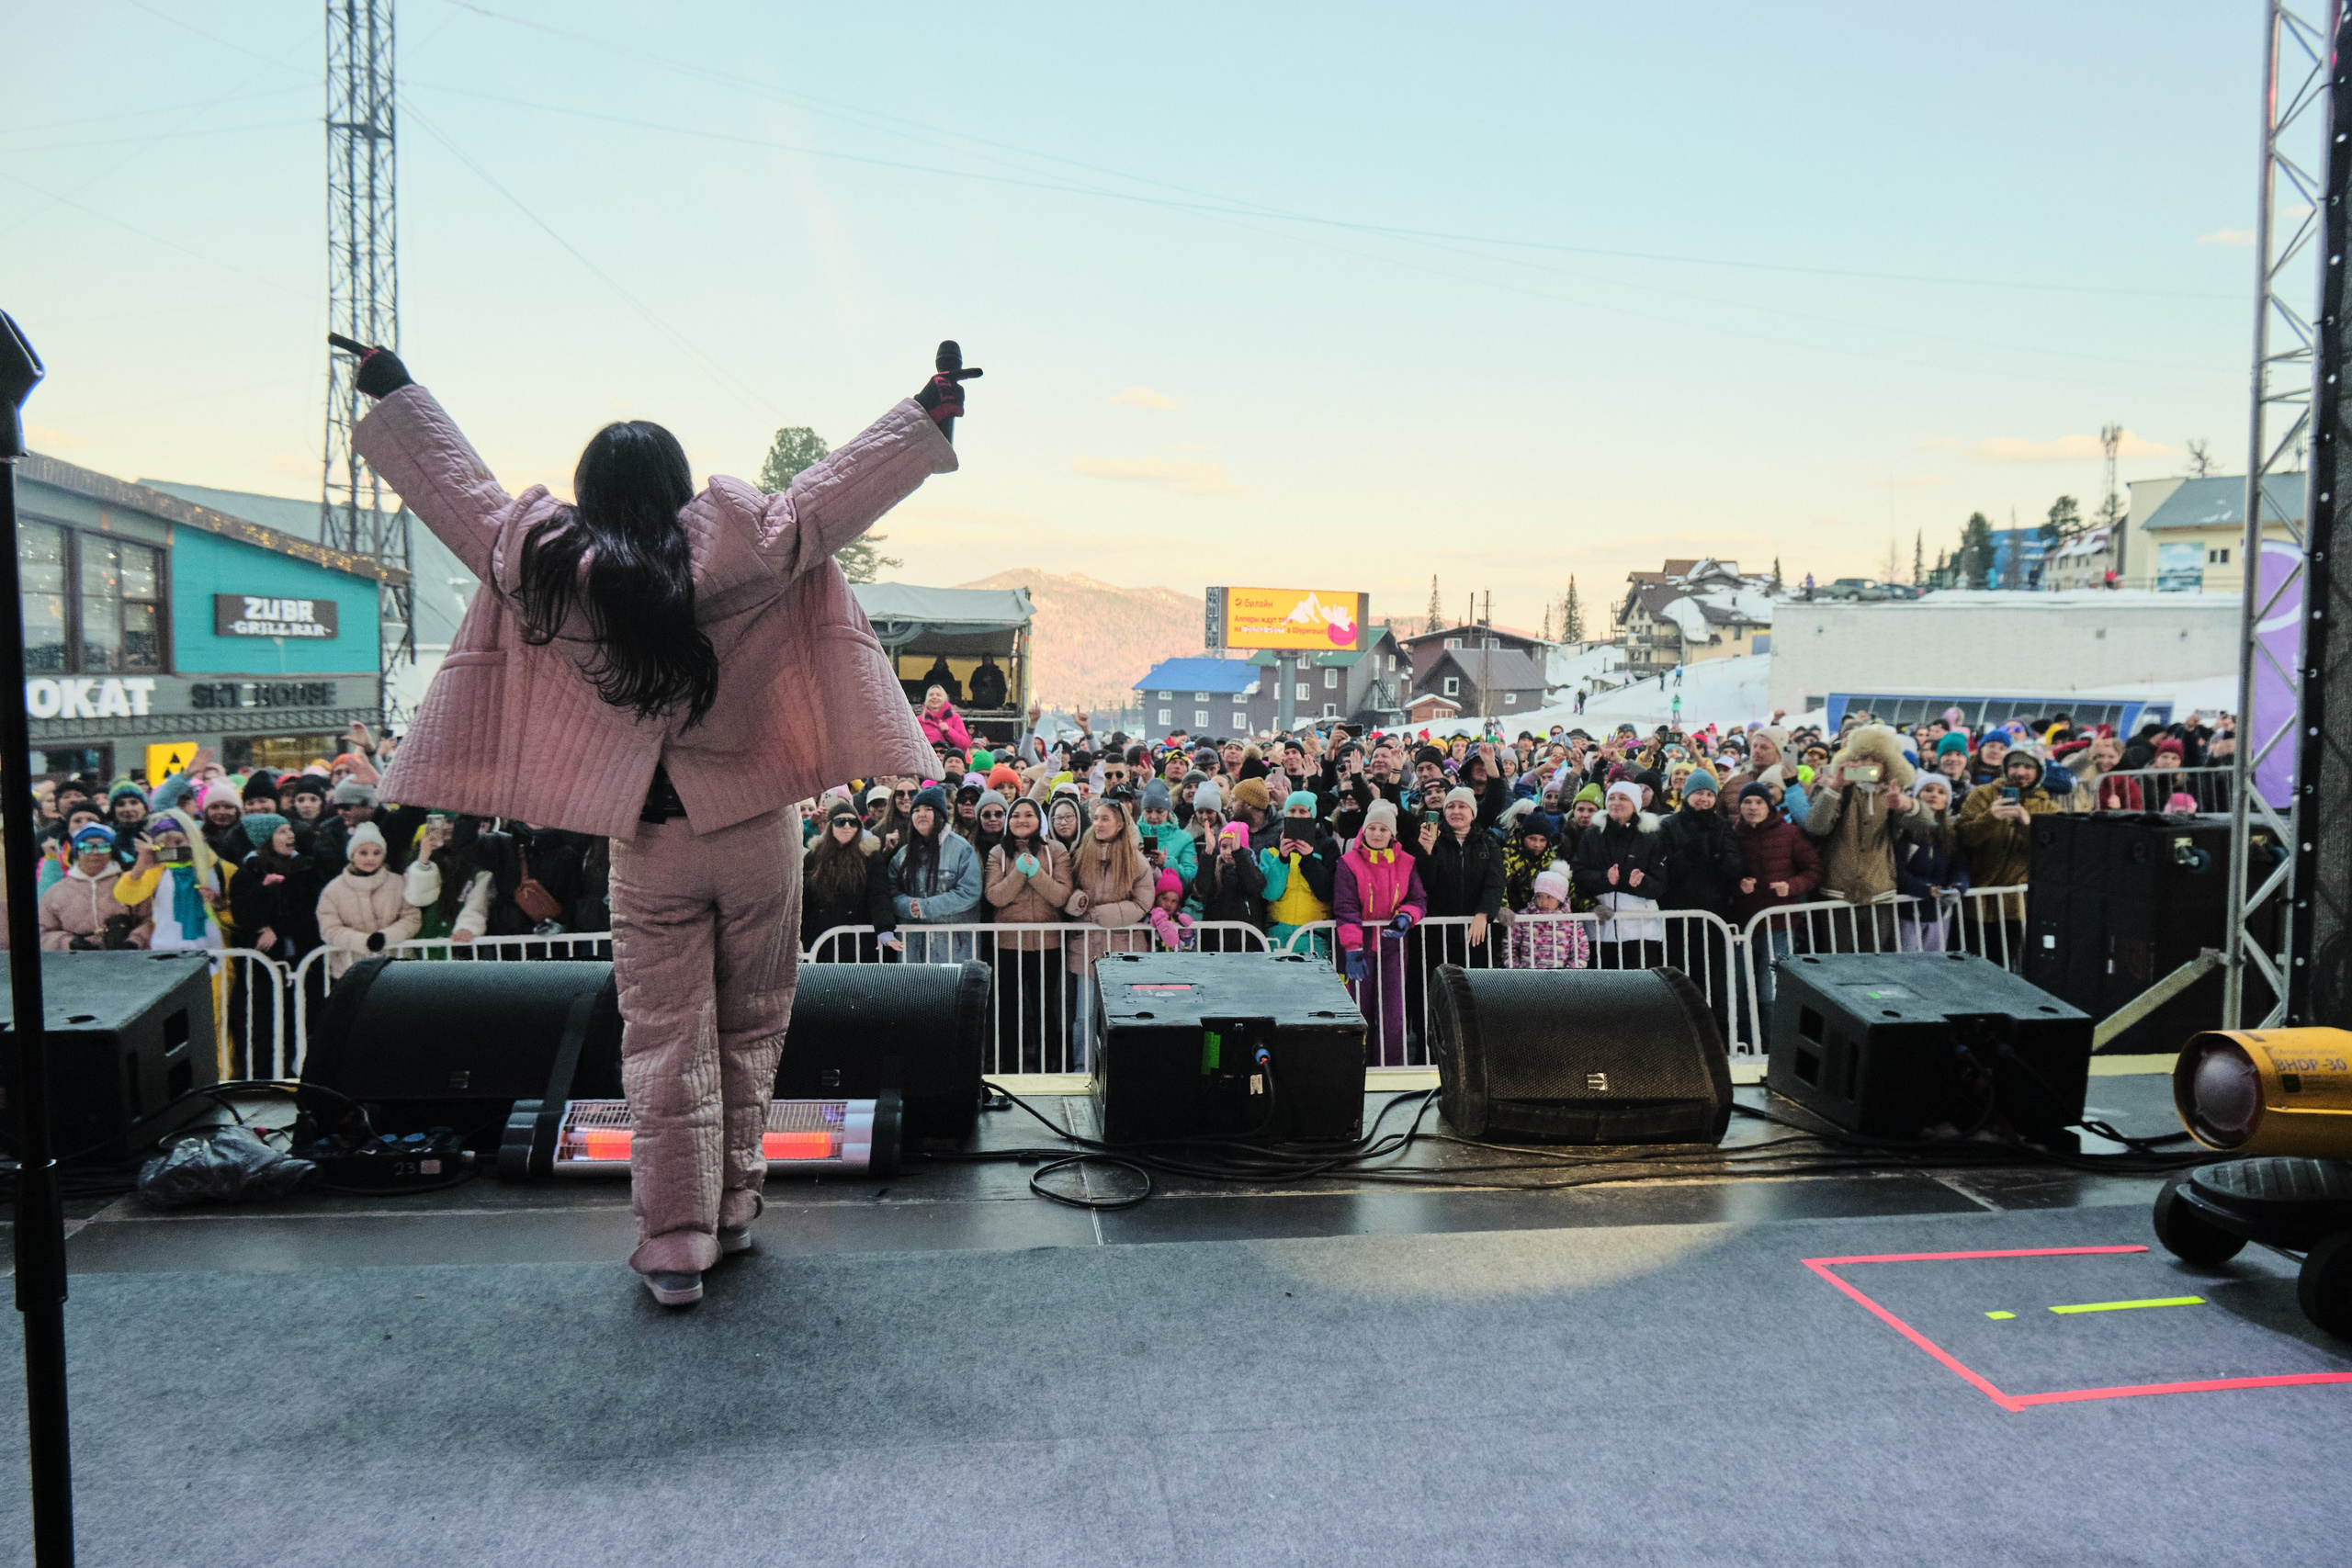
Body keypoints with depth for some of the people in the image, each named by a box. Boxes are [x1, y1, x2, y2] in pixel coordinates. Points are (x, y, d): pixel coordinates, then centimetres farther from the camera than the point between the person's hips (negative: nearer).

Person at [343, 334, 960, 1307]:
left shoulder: (542, 569, -5)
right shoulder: (738, 556, -10)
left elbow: (462, 490, 8)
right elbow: (832, 494, -4)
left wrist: (393, 393, 23)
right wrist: (927, 413, 6)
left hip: (647, 842, 0)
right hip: (756, 826, 0)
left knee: (664, 1043, 6)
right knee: (749, 1027, 15)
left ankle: (675, 1244, 8)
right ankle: (734, 1204, 27)